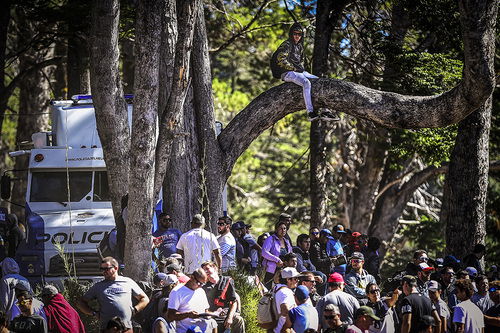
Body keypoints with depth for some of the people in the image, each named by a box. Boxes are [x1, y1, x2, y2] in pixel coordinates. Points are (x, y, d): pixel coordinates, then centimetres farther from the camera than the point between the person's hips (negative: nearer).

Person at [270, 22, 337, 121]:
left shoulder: (299, 46, 19)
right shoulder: (287, 44, -7)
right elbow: (280, 59, -17)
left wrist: (301, 68, 10)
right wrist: (293, 68, -15)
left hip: (298, 72, 9)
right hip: (287, 73, -9)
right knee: (306, 83, -34)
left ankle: (324, 111, -6)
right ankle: (310, 113, -41)